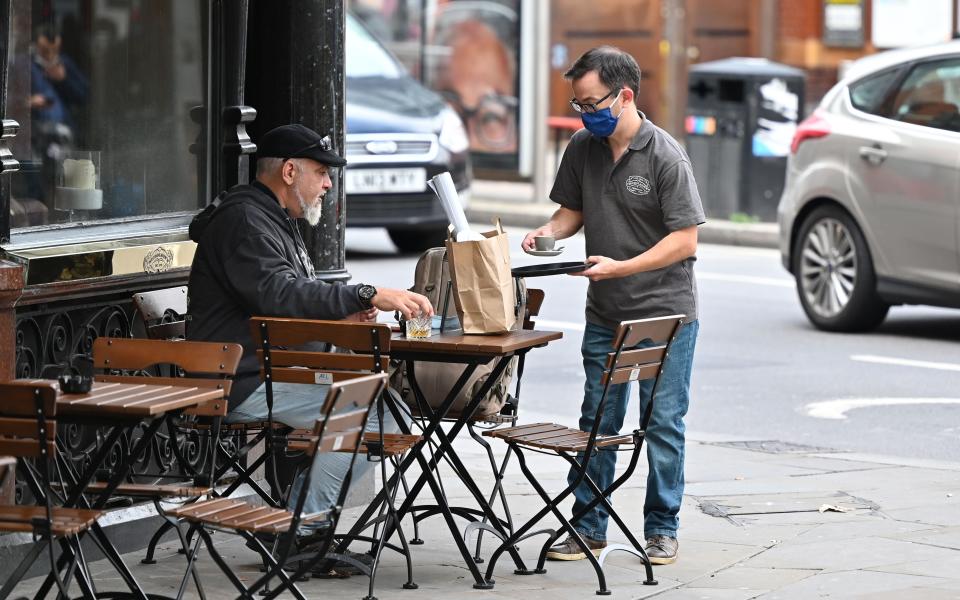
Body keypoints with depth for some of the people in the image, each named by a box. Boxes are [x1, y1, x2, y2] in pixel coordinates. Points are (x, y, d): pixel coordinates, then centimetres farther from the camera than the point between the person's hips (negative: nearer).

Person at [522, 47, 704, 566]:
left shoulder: (665, 156, -15)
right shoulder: (582, 148, 3)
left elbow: (685, 240, -16)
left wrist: (619, 267, -23)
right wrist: (550, 231, -6)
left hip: (666, 312, -5)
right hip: (605, 314, 5)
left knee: (663, 422, 1)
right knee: (596, 423, 7)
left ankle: (661, 529, 11)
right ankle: (588, 527, 14)